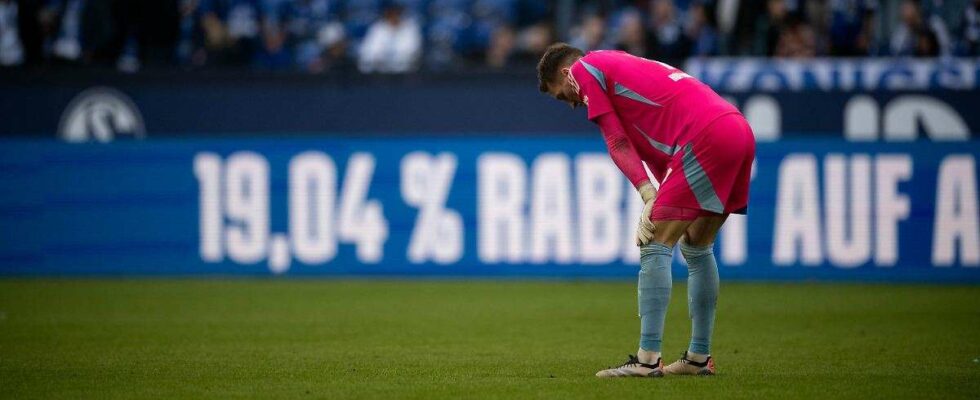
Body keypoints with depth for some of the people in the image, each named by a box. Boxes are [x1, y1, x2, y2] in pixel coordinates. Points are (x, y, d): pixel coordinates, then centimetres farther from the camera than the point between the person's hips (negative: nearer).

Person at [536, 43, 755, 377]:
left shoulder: (584, 68, 9)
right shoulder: (627, 65, 33)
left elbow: (618, 142, 1)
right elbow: (656, 145, 25)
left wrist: (648, 195, -4)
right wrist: (657, 204, 13)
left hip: (705, 137, -9)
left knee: (656, 247, -7)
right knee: (697, 249, 20)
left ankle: (648, 359, -11)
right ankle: (700, 358, 21)